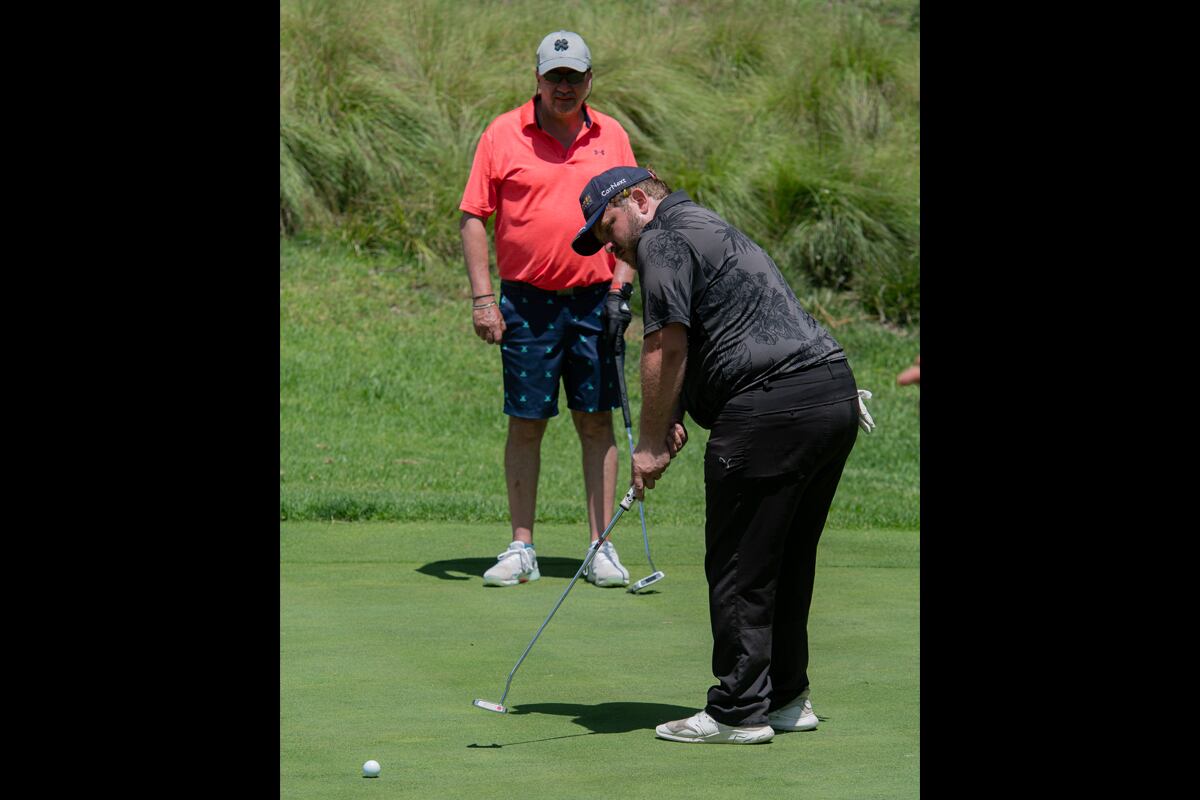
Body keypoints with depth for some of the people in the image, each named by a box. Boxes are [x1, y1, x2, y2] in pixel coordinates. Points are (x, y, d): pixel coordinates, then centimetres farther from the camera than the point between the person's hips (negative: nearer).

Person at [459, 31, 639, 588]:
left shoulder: (611, 136, 7)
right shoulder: (502, 135, 0)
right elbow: (473, 218, 1)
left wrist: (621, 287, 0)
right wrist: (482, 297, -6)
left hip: (594, 301, 2)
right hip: (526, 302, -1)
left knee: (597, 422, 2)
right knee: (525, 424, 2)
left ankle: (601, 547, 7)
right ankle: (521, 548, 8)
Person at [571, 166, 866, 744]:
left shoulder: (663, 241, -3)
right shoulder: (710, 230, 28)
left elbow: (666, 346, -9)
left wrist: (650, 445, -2)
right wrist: (676, 419, 15)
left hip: (773, 409, -10)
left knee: (739, 568, -2)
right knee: (787, 563, 17)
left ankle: (740, 712, 1)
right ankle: (785, 697, 24)